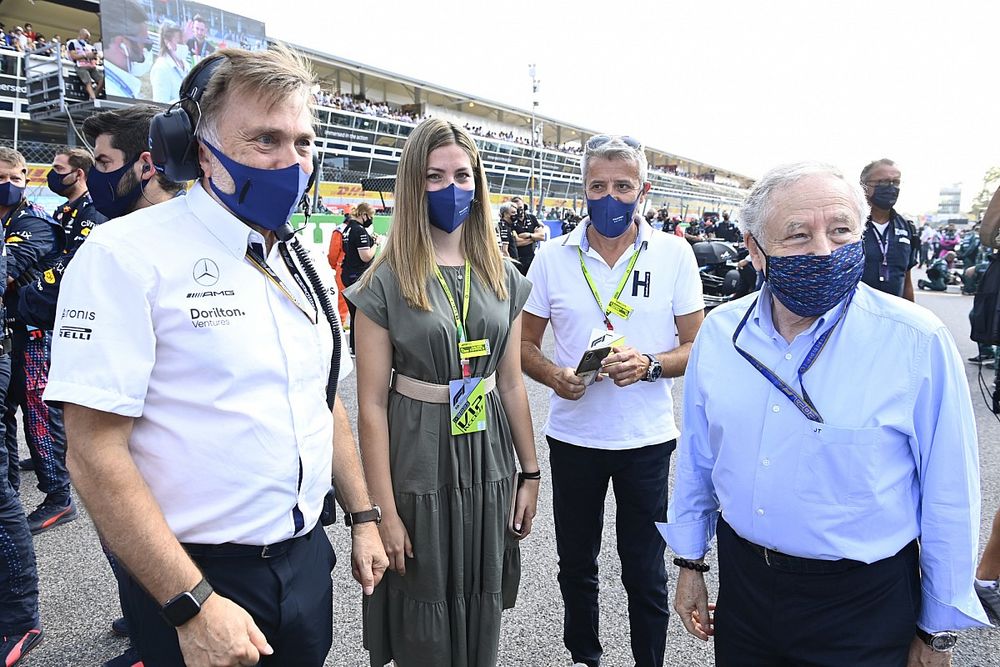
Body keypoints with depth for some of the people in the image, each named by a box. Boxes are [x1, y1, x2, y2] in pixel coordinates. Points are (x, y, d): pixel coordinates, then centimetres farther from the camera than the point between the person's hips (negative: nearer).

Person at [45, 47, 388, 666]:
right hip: (192, 577, -6)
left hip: (306, 560, 6)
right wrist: (192, 605, -20)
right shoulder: (125, 256, -16)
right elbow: (95, 454, -19)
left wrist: (364, 517, 9)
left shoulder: (306, 265, 5)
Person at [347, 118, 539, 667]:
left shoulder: (502, 277, 4)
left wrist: (529, 473, 8)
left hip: (488, 462, 4)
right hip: (418, 466, -4)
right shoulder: (386, 282, -10)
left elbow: (511, 383, 8)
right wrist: (384, 512, -12)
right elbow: (372, 405, -11)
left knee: (482, 615, 18)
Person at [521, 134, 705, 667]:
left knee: (645, 574, 12)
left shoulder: (675, 254, -4)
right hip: (572, 437, 2)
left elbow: (696, 345, -1)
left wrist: (650, 365, -20)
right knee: (576, 566, 18)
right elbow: (526, 343, 4)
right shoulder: (553, 257, -1)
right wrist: (554, 375, -16)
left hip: (647, 440, -1)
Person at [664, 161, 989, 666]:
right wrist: (690, 562, 10)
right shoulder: (719, 332, -5)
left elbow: (949, 497, -9)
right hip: (742, 582, 3)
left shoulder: (918, 340, -16)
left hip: (862, 604, -3)